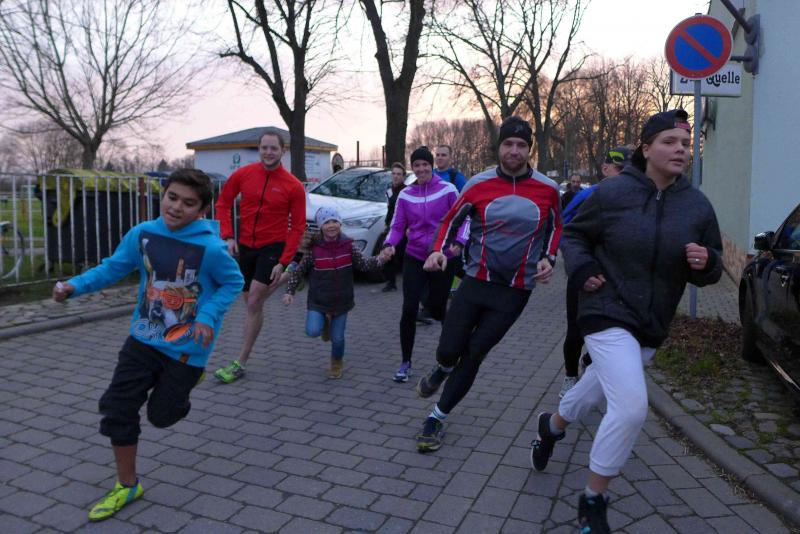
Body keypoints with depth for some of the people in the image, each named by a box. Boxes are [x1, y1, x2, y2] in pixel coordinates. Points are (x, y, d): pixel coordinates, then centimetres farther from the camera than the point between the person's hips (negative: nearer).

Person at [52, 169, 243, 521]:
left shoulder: (210, 248, -23)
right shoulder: (142, 234, -10)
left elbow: (233, 283, -9)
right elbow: (113, 268, 3)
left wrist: (208, 317, -21)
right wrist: (75, 286, -11)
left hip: (186, 347, -4)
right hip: (143, 338, 4)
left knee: (161, 414, 9)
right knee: (117, 408, 3)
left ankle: (189, 377, 44)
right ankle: (126, 486, 22)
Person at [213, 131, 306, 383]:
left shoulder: (293, 186, -11)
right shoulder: (243, 174, -4)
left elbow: (297, 226, -7)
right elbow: (223, 203, 7)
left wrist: (283, 261, -13)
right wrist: (228, 236, -5)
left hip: (273, 247, -4)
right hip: (244, 246, 4)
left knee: (254, 303, -10)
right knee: (250, 301, 11)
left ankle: (240, 363, 0)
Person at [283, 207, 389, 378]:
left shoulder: (348, 245, -5)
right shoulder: (313, 248, -11)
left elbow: (362, 264, -1)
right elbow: (298, 270, -4)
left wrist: (379, 259, -18)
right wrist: (290, 291, -12)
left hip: (341, 301, 1)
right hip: (318, 301, -1)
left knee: (337, 338, 4)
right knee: (313, 331, -20)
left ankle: (337, 363, 36)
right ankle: (325, 320, 18)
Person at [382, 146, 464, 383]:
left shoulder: (448, 190, -6)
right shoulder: (405, 195, 3)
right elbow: (397, 225, 2)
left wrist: (457, 242, -22)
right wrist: (390, 244, -17)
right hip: (414, 258, 2)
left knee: (435, 309, 6)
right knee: (409, 309, -7)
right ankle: (406, 363, 7)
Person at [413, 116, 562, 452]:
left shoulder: (547, 189, -2)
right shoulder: (479, 185, -4)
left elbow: (556, 227, 15)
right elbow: (451, 220, 7)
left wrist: (548, 258, -1)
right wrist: (438, 250, -11)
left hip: (515, 291, 0)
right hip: (476, 281, 0)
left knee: (473, 355, 1)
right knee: (448, 350, -4)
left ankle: (437, 418, 19)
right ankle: (442, 370, 37)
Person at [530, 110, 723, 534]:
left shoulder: (698, 206, 0)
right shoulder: (612, 192, -10)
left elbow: (713, 270, 8)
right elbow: (574, 234, 3)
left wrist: (705, 262, -15)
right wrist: (581, 270, -15)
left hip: (651, 327, 5)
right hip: (607, 315, -5)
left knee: (596, 390, 22)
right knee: (631, 407, -19)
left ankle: (551, 426, 56)